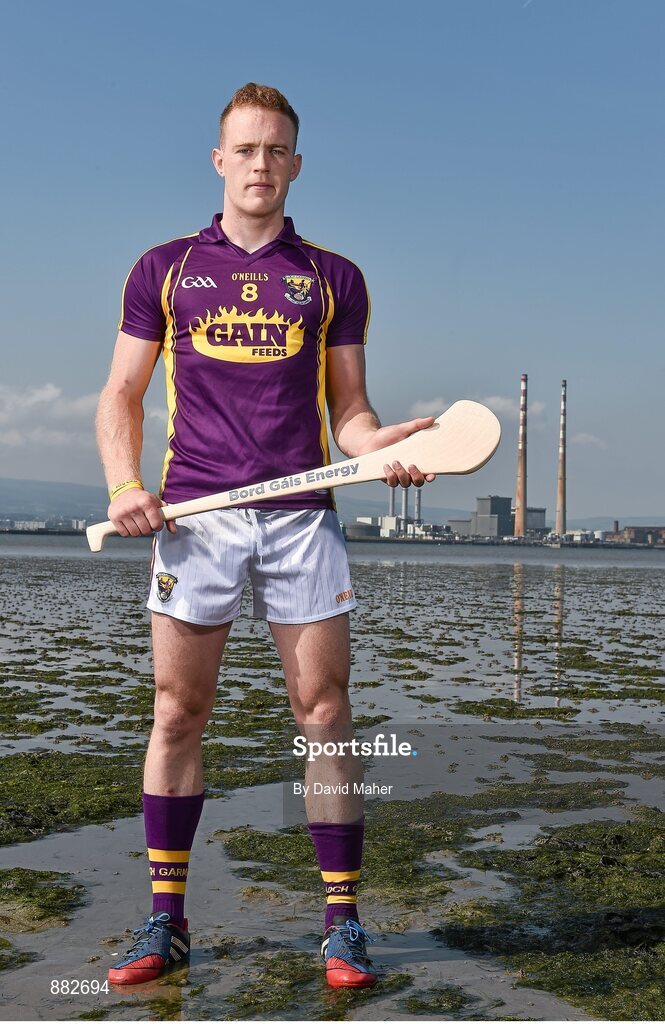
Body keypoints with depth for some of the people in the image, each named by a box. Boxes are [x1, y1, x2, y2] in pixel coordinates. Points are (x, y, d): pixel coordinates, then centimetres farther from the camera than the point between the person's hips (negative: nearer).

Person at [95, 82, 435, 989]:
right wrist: (123, 484, -3)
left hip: (300, 514, 0)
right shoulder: (163, 268, 13)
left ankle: (342, 923, 10)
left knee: (324, 714, -1)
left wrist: (378, 444, -10)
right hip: (192, 514, 0)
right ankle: (166, 920, 16)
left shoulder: (334, 278, 13)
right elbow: (123, 393, 13)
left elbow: (347, 406, 12)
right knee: (178, 715, 3)